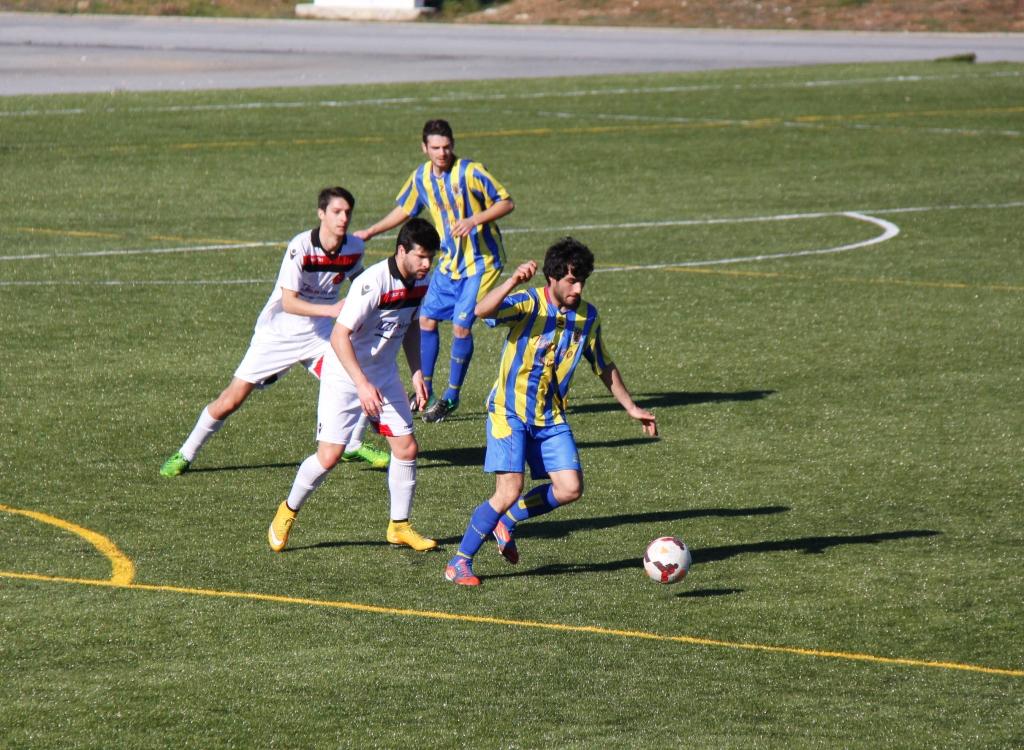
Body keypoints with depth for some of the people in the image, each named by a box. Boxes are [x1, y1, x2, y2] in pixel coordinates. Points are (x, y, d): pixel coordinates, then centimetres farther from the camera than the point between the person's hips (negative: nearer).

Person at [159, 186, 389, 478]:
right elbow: (288, 302, -29)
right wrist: (330, 310, -38)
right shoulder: (301, 246, -24)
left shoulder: (354, 248, -7)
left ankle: (353, 446, 17)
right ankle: (185, 454, 13)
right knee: (232, 399, -5)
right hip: (278, 333, -4)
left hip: (318, 334, 4)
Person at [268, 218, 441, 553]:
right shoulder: (373, 282, -28)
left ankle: (400, 526, 17)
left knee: (407, 449, 1)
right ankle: (287, 513, 13)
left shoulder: (420, 281, -3)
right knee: (329, 455, -10)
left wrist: (417, 372, 8)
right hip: (344, 375, -7)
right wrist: (362, 385, -35)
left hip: (384, 376, 7)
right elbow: (339, 336, -30)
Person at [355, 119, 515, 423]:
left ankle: (452, 396, 5)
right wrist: (369, 233, 16)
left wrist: (474, 220, -27)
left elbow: (506, 203, -15)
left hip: (481, 261, -7)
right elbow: (404, 210, 18)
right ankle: (425, 389, 20)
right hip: (450, 261, 7)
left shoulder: (471, 172, -18)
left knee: (461, 326, -10)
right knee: (427, 319, 7)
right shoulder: (421, 177, 1)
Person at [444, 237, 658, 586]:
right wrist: (513, 281, -48)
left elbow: (604, 367, 17)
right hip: (510, 411, -6)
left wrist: (632, 408, 17)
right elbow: (482, 311, -35)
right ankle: (459, 563, -2)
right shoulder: (528, 303, -15)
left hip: (550, 417, 6)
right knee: (510, 490, -17)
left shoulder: (588, 316, 3)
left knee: (570, 488, -7)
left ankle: (506, 522, 19)